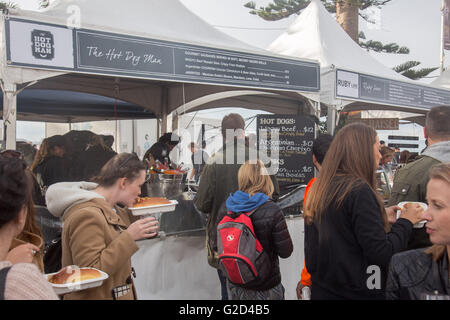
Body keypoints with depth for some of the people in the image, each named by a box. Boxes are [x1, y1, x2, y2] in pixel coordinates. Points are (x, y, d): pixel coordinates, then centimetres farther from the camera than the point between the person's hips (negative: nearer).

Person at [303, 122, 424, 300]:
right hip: (356, 292, -7)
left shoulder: (320, 188, 3)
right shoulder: (359, 190, -19)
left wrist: (381, 218, 11)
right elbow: (381, 254, -19)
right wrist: (405, 222, -5)